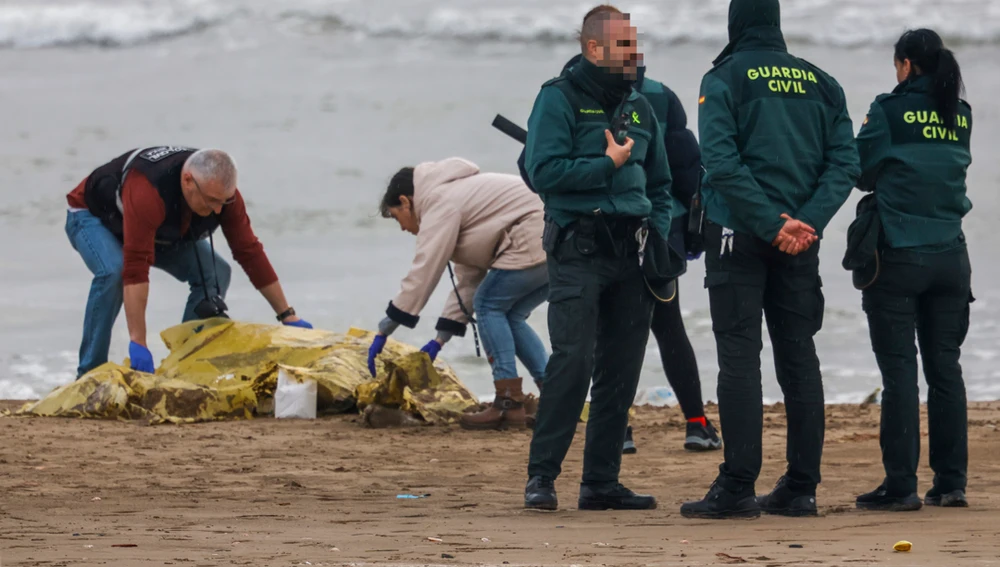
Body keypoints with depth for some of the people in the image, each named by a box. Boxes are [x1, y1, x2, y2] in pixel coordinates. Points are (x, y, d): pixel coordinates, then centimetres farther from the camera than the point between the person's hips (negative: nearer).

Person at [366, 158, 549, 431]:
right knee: (509, 316, 16)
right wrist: (440, 339, 23)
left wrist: (384, 331, -6)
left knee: (489, 305, 0)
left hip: (535, 242, -10)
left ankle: (509, 404, -4)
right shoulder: (453, 195, 26)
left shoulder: (439, 204, -5)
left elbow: (422, 275, -10)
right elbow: (468, 281, 26)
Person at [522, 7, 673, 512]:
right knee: (573, 361, -16)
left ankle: (601, 483, 9)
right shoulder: (560, 98, -2)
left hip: (631, 254, 6)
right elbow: (543, 171, -13)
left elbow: (660, 183, 26)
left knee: (621, 370, 4)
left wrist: (659, 232, 9)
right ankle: (541, 478, -11)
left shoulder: (639, 108, 18)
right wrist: (608, 165, -11)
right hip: (579, 248, -6)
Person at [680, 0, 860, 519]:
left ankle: (738, 486, -9)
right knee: (798, 356, 9)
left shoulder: (724, 80, -3)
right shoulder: (821, 84, 11)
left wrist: (770, 224, -16)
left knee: (739, 357, -4)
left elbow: (722, 163, -15)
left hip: (738, 237, -4)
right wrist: (805, 222, -8)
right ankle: (801, 488, 9)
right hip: (801, 241, 4)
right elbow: (845, 163, 1)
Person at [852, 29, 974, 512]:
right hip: (951, 257, 5)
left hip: (899, 257, -5)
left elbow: (861, 172, -1)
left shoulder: (892, 110, -8)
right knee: (945, 367, 9)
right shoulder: (961, 115, 6)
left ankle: (901, 485, -5)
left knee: (899, 369, -3)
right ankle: (951, 482, 9)